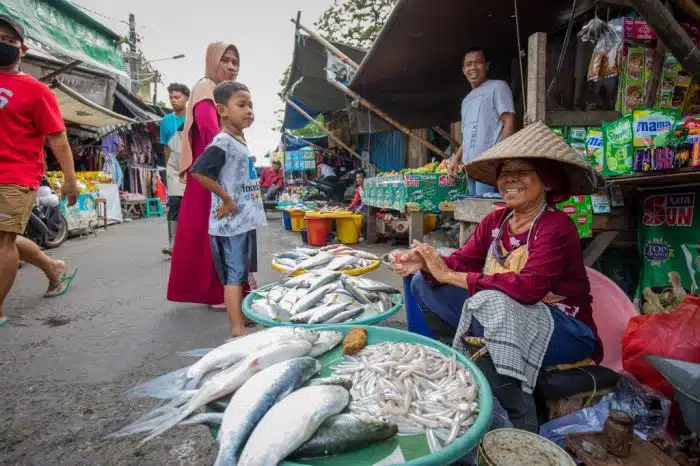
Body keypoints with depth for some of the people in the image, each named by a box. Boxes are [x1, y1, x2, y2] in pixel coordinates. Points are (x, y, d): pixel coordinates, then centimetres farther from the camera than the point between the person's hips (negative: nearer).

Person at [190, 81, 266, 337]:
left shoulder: (240, 141, 15)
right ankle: (237, 329, 4)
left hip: (245, 220, 9)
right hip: (232, 222, -9)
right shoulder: (223, 142, -15)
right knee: (234, 276, -3)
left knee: (241, 274, 18)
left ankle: (242, 316, 32)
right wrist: (227, 199, -20)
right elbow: (198, 171, -26)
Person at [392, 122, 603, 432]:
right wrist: (426, 263, -27)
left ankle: (521, 424, -20)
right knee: (423, 283, -7)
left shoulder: (557, 227, -18)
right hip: (504, 321, 6)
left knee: (491, 302, -38)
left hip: (566, 332, -6)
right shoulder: (495, 222, 1)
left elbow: (530, 287, -33)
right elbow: (462, 261, -4)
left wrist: (448, 276, -31)